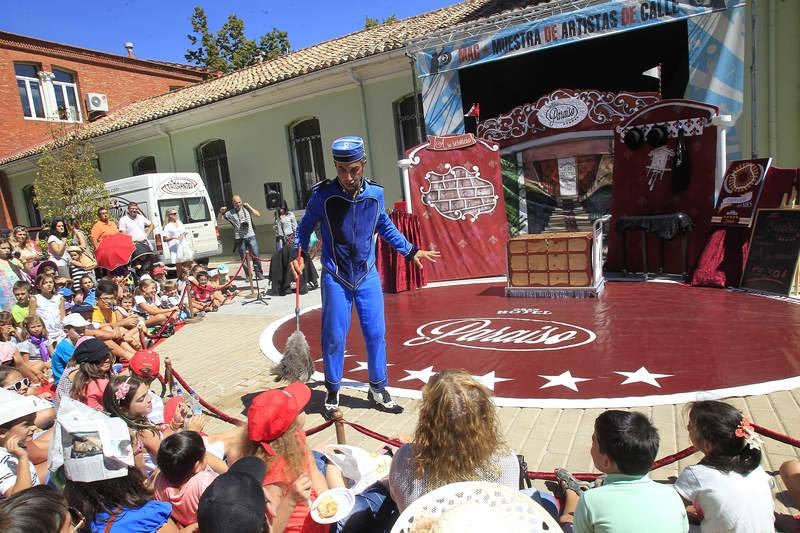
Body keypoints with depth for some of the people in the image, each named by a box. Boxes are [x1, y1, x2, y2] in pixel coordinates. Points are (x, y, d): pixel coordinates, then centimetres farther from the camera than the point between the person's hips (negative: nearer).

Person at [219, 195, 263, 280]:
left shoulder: (247, 209, 7)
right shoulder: (230, 213, 5)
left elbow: (258, 214, 1)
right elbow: (219, 220, 9)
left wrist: (249, 206, -4)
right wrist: (221, 212, -9)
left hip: (251, 236, 0)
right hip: (239, 238, 0)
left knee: (255, 256, -3)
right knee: (243, 258, 4)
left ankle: (259, 273, 5)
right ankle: (248, 276, 12)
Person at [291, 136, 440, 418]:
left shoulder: (375, 192, -5)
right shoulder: (323, 194, -12)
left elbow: (385, 227, 13)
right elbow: (306, 226, 4)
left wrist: (410, 250, 18)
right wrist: (298, 252, -13)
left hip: (367, 275, 2)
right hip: (336, 278, -2)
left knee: (376, 333, 6)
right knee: (334, 336, 3)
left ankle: (378, 390, 24)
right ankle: (332, 392, 24)